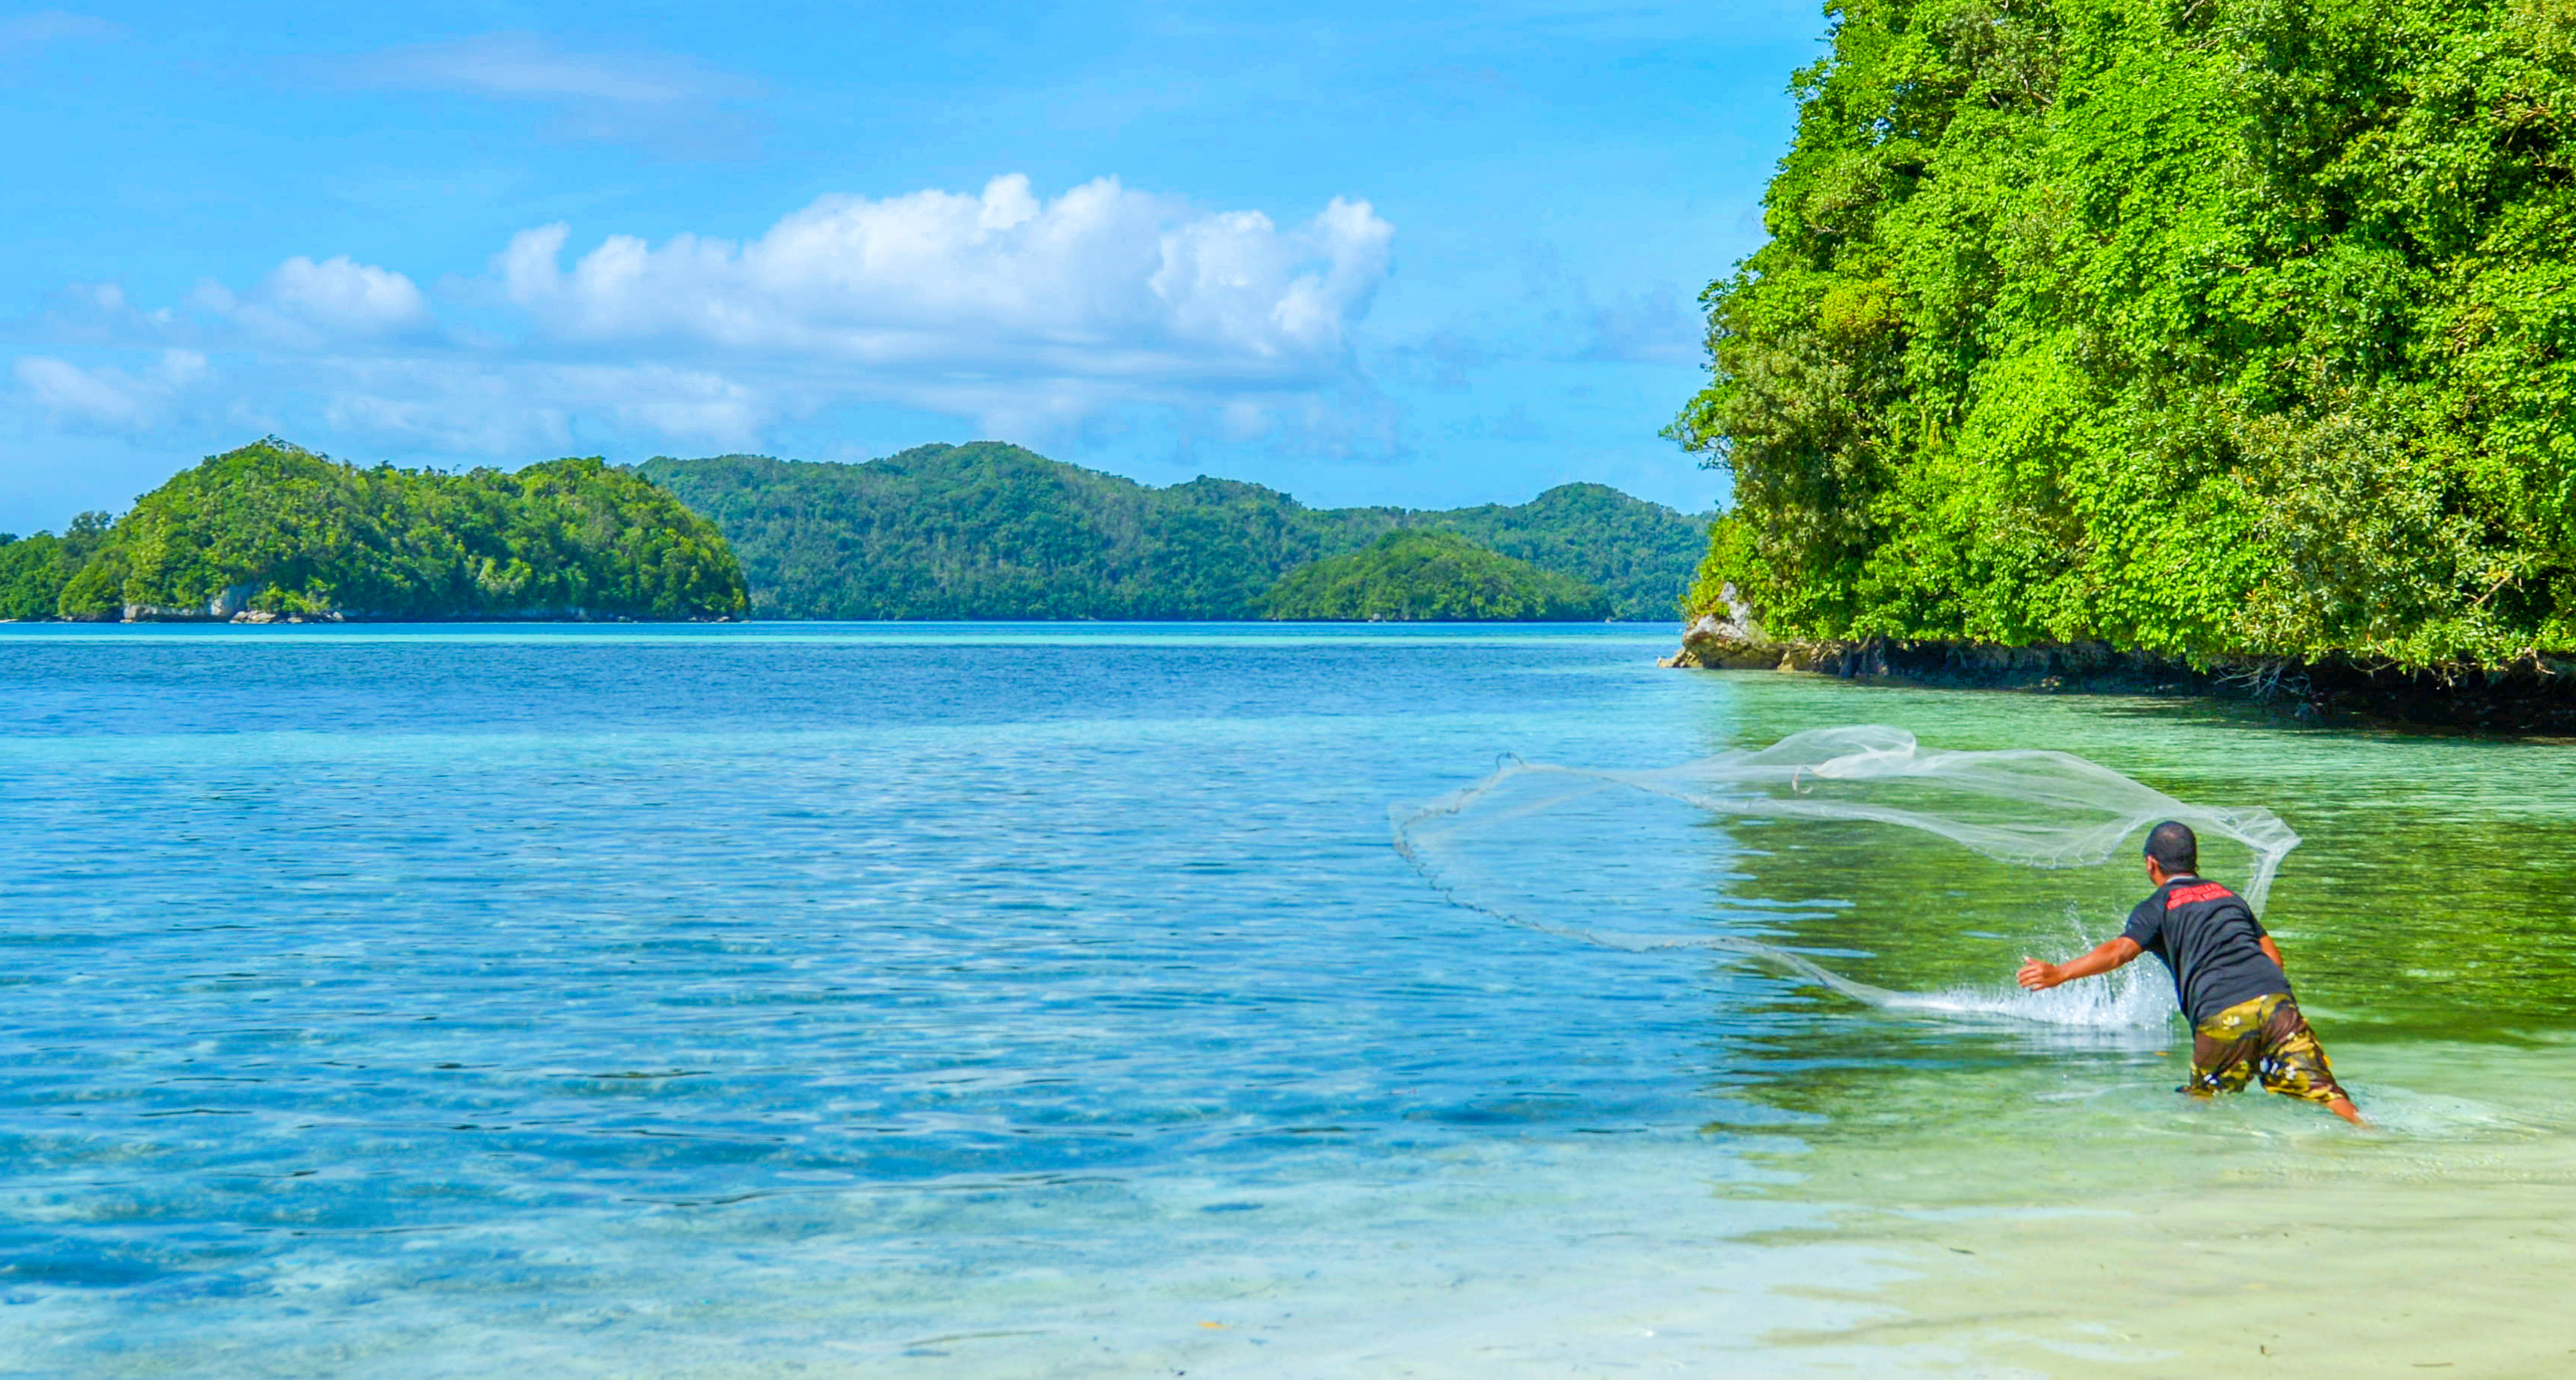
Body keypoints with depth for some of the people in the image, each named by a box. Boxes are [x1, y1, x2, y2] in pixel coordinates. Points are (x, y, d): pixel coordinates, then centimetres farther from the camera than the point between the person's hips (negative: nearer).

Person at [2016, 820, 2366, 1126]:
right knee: (2321, 1091, 1)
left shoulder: (2157, 907, 12)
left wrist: (2059, 973, -14)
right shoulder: (2228, 896, 28)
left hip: (2222, 1016, -4)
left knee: (2204, 1106, 14)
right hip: (2277, 1000, 4)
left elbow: (2120, 951, -6)